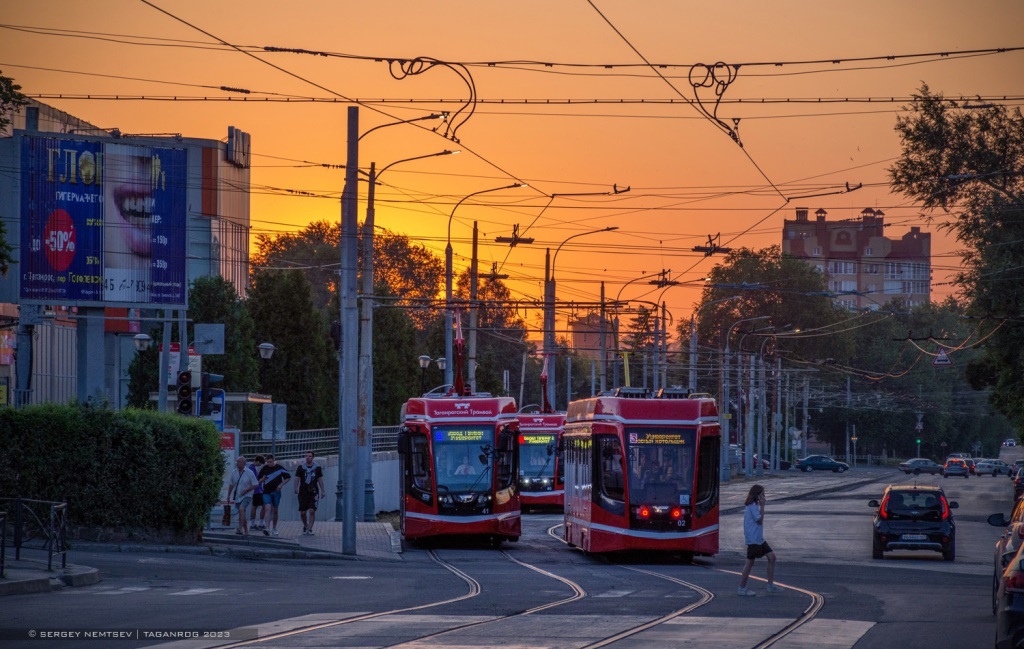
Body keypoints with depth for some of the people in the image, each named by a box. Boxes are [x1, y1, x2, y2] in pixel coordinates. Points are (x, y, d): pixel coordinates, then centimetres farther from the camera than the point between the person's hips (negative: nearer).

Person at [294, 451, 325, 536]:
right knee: (303, 512, 3)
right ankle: (305, 526, 28)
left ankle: (310, 529, -6)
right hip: (303, 493, 1)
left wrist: (322, 491, 6)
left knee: (312, 511, -12)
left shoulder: (317, 467, 5)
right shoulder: (301, 467, 3)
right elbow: (297, 478, 0)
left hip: (313, 492, -1)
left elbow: (320, 480, 10)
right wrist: (296, 488, -17)